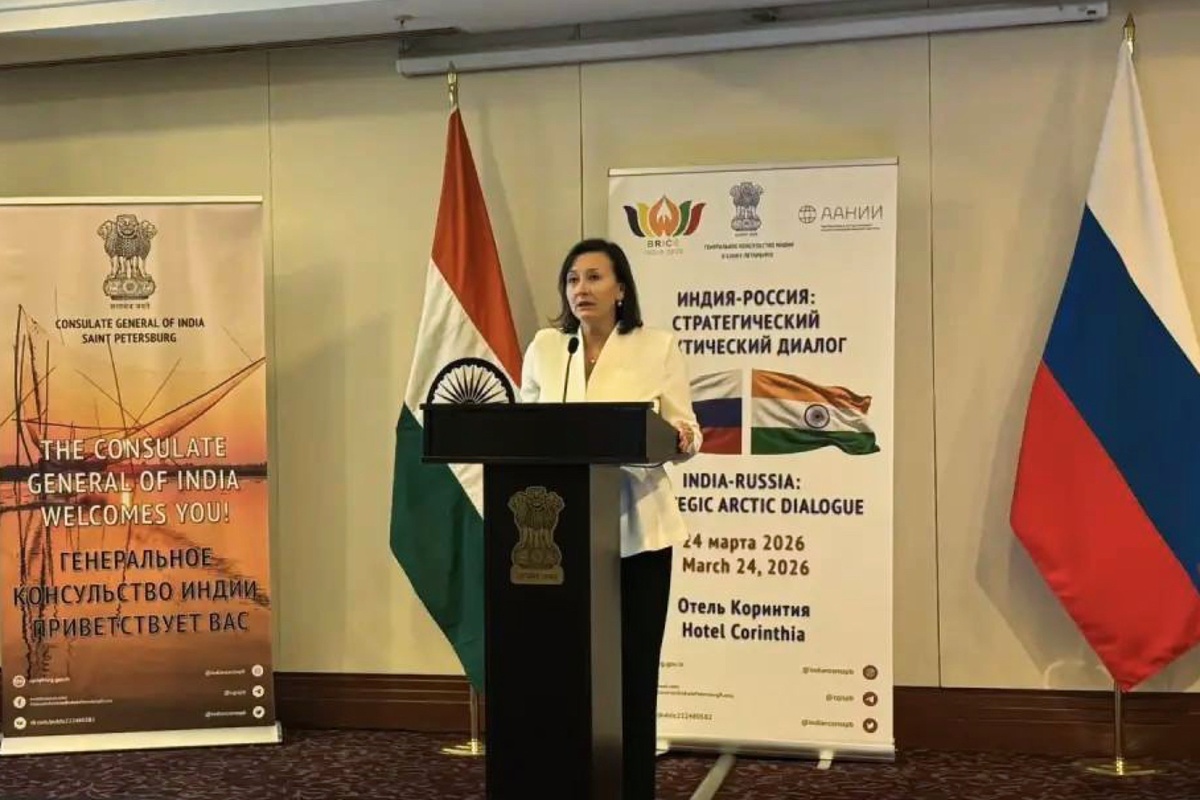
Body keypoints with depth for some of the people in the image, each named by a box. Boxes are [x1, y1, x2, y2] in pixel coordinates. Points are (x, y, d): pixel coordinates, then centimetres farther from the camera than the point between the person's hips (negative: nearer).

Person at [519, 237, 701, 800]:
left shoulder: (658, 346, 0)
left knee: (633, 671, 1)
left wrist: (681, 439, -23)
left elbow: (685, 434, -1)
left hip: (635, 530, -2)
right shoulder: (543, 348, 8)